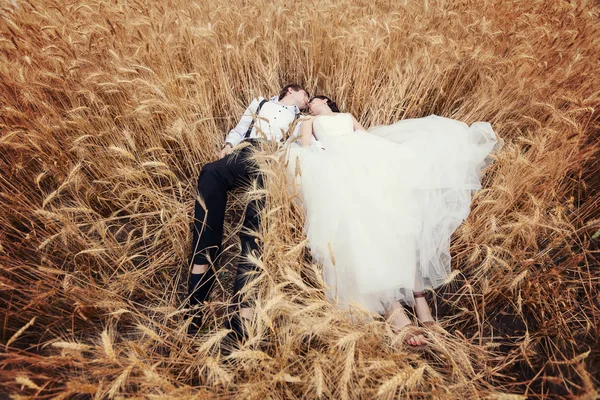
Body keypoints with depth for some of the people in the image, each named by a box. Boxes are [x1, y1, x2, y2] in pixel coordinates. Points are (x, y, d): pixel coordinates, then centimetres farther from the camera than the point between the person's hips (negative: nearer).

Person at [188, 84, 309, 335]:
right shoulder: (260, 102, 37)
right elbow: (239, 129, 27)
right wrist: (228, 144, 6)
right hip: (247, 152, 2)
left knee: (258, 204, -32)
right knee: (211, 172, -33)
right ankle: (202, 265, -35)